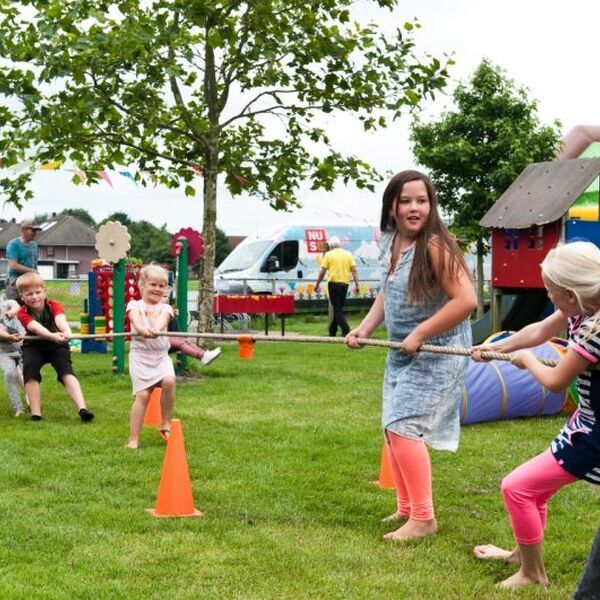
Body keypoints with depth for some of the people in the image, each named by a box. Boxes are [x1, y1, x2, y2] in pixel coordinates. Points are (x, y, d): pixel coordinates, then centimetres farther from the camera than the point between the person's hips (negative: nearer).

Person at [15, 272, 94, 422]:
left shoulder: (54, 306, -16)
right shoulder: (23, 313, -19)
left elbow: (60, 319, -39)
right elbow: (35, 327, -39)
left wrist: (66, 330, -63)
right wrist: (52, 336, -60)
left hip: (57, 345, -1)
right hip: (34, 346, 1)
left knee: (66, 370, -24)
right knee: (29, 369, -26)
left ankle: (82, 408, -39)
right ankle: (35, 414, -22)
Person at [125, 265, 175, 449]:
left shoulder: (165, 308, 10)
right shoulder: (135, 305, 5)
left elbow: (163, 320, -15)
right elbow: (136, 319, -18)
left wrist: (156, 329, -38)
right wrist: (142, 329, -41)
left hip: (161, 355, 2)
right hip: (140, 355, -2)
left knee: (169, 381, -23)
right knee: (142, 394, -9)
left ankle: (166, 425, -4)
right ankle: (133, 439, 1)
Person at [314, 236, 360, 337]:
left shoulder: (328, 255, -1)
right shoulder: (348, 254, 8)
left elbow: (322, 271, -4)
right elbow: (354, 270, 3)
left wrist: (317, 285, 5)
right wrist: (356, 285, 5)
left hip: (333, 284, -4)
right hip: (345, 284, 4)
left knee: (337, 309, -2)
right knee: (338, 308, 14)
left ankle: (346, 331, -16)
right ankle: (332, 332, 21)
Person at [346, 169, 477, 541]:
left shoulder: (435, 246, -22)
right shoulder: (388, 242, 3)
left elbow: (466, 300, -27)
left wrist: (419, 335, -22)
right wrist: (365, 329, 3)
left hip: (437, 352, -9)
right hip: (402, 352, 9)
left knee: (403, 427, -13)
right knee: (394, 430, 14)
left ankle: (424, 518, -1)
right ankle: (406, 508, 31)